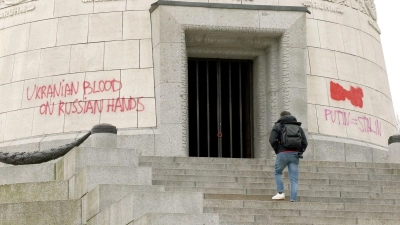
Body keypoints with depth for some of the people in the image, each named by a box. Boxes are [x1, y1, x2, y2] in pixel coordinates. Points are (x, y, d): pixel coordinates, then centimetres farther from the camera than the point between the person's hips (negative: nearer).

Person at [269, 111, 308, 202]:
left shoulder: (278, 126, 7)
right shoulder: (298, 127, 16)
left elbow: (272, 140, -7)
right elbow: (305, 142, 7)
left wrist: (277, 150, 6)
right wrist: (299, 152, 15)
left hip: (282, 154, -2)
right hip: (295, 155, 2)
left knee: (278, 172, 20)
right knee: (294, 179, 1)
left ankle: (280, 193, 6)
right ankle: (293, 200, -7)